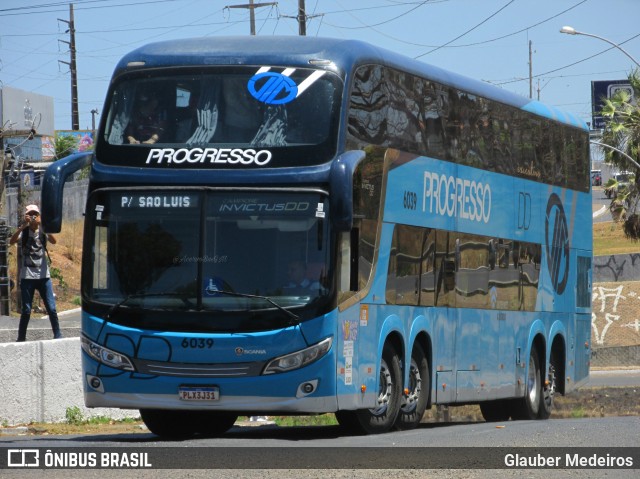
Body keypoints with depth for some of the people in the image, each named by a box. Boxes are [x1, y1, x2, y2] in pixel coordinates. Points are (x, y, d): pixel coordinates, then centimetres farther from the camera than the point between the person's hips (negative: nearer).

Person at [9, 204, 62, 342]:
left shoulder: (43, 232, 3)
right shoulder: (24, 232, 1)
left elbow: (53, 241, -17)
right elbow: (11, 241, -18)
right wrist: (23, 226, -28)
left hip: (43, 276, 1)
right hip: (27, 277, -1)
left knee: (51, 309, -1)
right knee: (26, 311, 1)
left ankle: (58, 336, 10)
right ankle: (21, 339, 11)